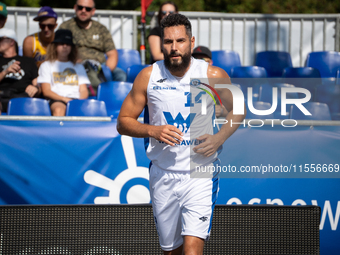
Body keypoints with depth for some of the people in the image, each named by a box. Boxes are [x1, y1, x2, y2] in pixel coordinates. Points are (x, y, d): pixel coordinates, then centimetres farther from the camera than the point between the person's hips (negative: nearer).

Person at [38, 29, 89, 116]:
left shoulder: (79, 67, 31)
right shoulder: (46, 65, 22)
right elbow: (46, 91, 8)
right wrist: (64, 99, -10)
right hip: (57, 100, -2)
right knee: (59, 109, -40)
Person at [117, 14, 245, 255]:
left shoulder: (214, 76, -6)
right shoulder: (148, 76, -3)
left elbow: (237, 110, 10)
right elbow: (123, 122, 3)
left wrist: (219, 138, -8)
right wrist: (153, 130, -16)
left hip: (201, 174, -2)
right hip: (163, 175, 3)